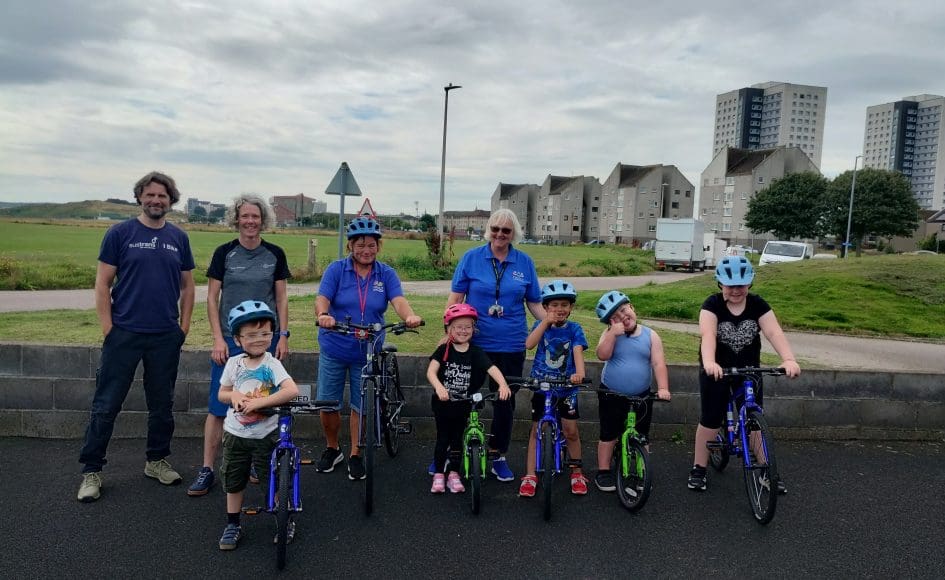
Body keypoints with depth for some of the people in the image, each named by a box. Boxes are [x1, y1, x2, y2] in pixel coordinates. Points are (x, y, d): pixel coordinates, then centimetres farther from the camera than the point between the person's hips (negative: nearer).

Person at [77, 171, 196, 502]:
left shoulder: (178, 238, 7)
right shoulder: (120, 234, -2)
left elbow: (187, 286, 12)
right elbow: (102, 284, -2)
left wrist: (184, 326, 6)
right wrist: (108, 329, -7)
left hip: (166, 337, 3)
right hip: (124, 334, -3)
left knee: (162, 404, 13)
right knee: (106, 406, 2)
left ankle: (157, 461, 29)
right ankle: (91, 471, 15)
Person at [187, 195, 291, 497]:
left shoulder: (275, 254, 3)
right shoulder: (224, 253, -1)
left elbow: (281, 298, 6)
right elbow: (212, 298, 0)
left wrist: (283, 335, 0)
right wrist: (218, 338, -8)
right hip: (230, 340, -1)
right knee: (219, 406, 0)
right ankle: (207, 470, 8)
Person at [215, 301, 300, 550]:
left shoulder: (271, 364, -15)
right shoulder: (234, 363, -4)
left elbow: (292, 391, -29)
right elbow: (222, 394, 7)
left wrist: (258, 402, -31)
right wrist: (234, 395, -17)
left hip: (266, 435, -3)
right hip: (236, 434, 3)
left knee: (274, 481, 5)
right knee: (233, 482, 14)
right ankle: (233, 525, 32)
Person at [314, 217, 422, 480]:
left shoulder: (386, 274, -2)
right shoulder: (336, 269, -5)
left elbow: (398, 300, -17)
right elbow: (322, 298, -17)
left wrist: (409, 316, -40)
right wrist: (323, 315, -41)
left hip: (367, 352, 0)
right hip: (334, 349, 0)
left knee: (360, 406, 9)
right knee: (327, 405, 8)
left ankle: (355, 455, 28)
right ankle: (332, 449, 33)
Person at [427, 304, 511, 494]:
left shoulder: (475, 352, -6)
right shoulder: (443, 350, -8)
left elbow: (492, 369, -19)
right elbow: (431, 372, -20)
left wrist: (503, 385, -38)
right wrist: (439, 387, -40)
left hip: (463, 405, 1)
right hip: (442, 403, -1)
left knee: (457, 439, 11)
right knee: (443, 439, 6)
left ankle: (454, 474, 26)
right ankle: (438, 475, 20)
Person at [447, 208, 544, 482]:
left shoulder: (525, 263, 3)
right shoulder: (471, 258, -2)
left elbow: (534, 303, 7)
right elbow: (455, 297, -2)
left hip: (510, 345, 2)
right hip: (473, 342, -1)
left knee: (505, 401, 11)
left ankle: (498, 456, 27)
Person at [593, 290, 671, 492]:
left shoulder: (650, 335, -2)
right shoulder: (610, 334, -3)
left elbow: (658, 363, -10)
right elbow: (602, 355, -19)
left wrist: (663, 388, -23)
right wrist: (613, 333, -26)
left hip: (641, 396, 1)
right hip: (612, 395, -1)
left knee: (642, 437, 9)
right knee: (609, 435, 7)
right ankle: (603, 472, 19)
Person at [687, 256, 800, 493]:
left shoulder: (757, 304, -8)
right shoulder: (712, 304, -17)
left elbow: (775, 332, -21)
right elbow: (708, 334, -33)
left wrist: (789, 359, -38)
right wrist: (709, 363, -51)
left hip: (749, 369, 3)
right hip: (716, 370, -2)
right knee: (711, 420, 1)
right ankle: (698, 468, 15)